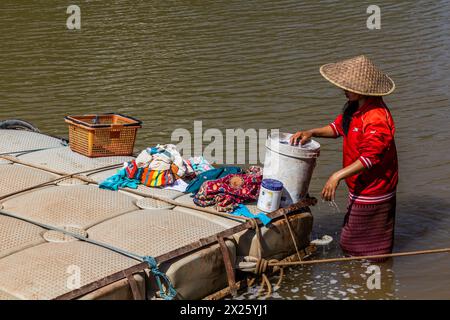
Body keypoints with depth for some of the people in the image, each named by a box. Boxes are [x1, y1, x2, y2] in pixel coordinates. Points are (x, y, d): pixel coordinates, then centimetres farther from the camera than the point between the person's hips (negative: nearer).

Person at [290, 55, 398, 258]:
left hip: (371, 193, -10)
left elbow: (370, 158, -30)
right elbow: (338, 127, 15)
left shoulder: (377, 119, -29)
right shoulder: (355, 108, 3)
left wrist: (337, 176, -31)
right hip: (361, 187, 10)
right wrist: (311, 133, 0)